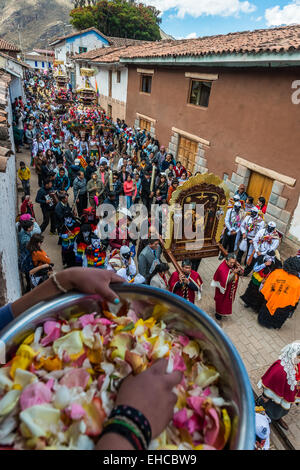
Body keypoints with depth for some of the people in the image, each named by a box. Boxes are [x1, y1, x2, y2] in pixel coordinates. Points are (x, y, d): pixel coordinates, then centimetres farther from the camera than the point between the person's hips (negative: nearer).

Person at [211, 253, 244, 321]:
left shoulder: (234, 265, -16)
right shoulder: (222, 269, -34)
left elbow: (241, 273, -7)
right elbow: (226, 281, -35)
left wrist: (239, 270, -29)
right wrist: (233, 273, -41)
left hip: (231, 289, 6)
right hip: (223, 289, -6)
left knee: (228, 300, 27)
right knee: (221, 301, 17)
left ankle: (224, 312, 52)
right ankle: (218, 313, 43)